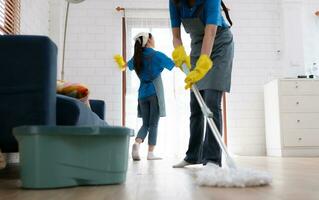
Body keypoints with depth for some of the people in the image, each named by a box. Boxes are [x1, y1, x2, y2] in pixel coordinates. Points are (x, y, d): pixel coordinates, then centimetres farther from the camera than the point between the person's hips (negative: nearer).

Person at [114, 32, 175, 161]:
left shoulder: (137, 57, 10)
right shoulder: (157, 55, -6)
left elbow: (127, 65, 30)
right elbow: (174, 65, 2)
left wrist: (122, 64, 53)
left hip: (143, 94, 5)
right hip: (155, 93, -5)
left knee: (145, 123, 10)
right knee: (153, 124, 0)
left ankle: (137, 143, -15)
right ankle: (151, 153, 0)